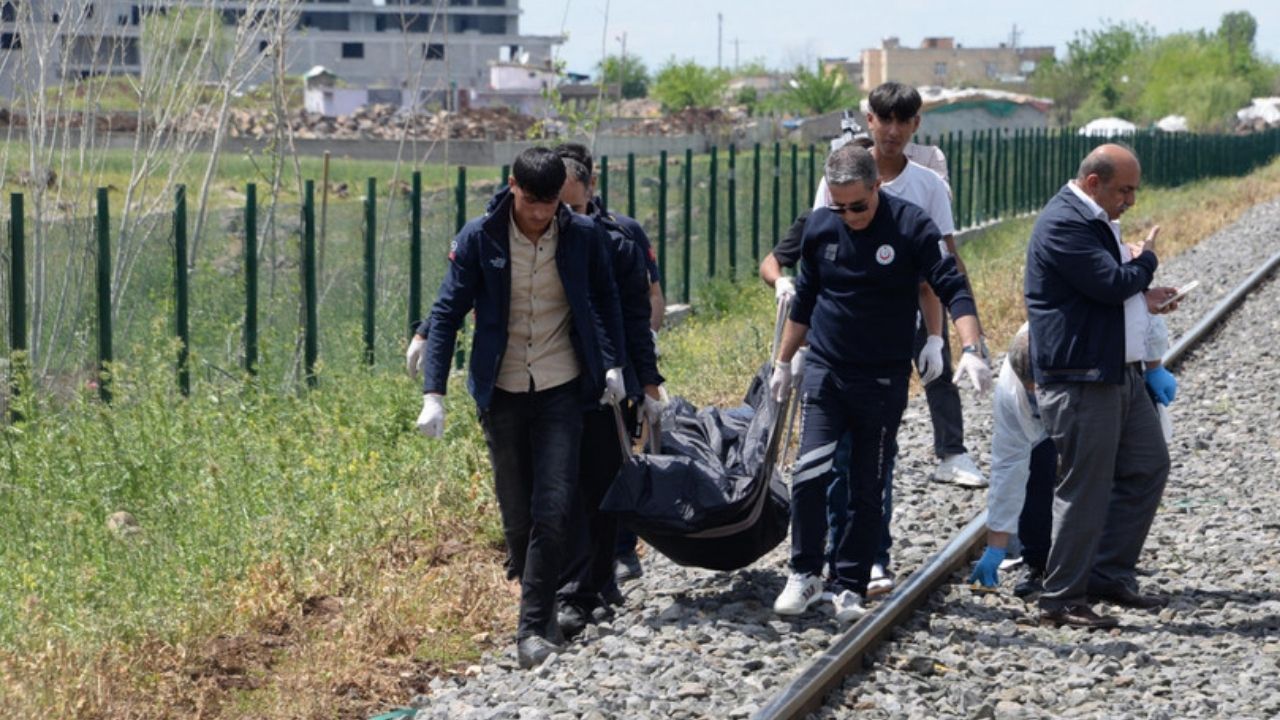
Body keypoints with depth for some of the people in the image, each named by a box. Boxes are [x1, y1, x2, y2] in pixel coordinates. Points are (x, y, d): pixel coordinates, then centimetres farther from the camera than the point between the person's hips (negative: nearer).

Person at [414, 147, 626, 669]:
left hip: (561, 390, 0)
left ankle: (534, 628, -8)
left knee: (552, 510, -11)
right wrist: (434, 394, -11)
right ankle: (539, 608, 27)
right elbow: (447, 313, -5)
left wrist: (613, 364, 10)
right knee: (517, 516, 7)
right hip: (502, 393, 0)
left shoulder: (581, 235, -4)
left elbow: (606, 300, 13)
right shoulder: (479, 238, -8)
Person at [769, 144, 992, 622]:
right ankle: (804, 575, 3)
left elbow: (952, 288, -15)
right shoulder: (820, 227, 0)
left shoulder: (912, 227, -10)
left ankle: (850, 587, 12)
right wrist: (783, 363, 18)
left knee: (868, 489, 3)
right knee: (811, 473, -11)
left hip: (883, 380, -2)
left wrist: (971, 350, -29)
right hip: (824, 371, 2)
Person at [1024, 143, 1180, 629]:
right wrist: (1146, 260, -4)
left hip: (1120, 372, 11)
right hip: (1079, 378, -11)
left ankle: (1110, 574, 23)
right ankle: (1062, 600, 4)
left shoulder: (1098, 221, 16)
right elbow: (1111, 282, -24)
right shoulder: (1063, 224, -17)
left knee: (1148, 468, 14)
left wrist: (1140, 297, 7)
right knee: (1086, 488, -5)